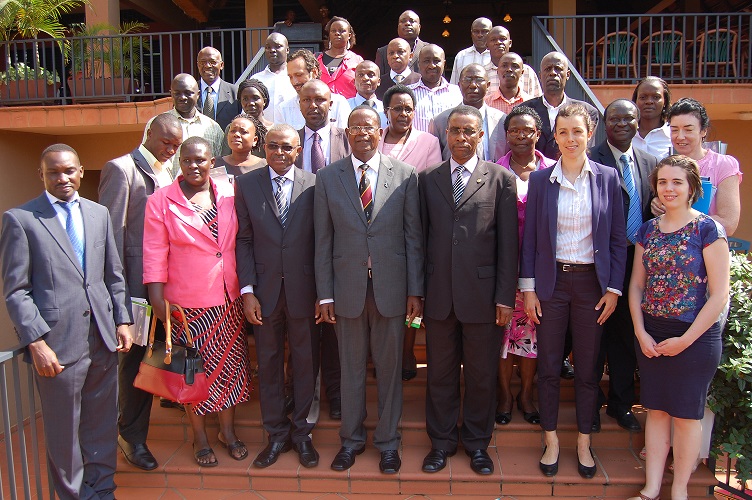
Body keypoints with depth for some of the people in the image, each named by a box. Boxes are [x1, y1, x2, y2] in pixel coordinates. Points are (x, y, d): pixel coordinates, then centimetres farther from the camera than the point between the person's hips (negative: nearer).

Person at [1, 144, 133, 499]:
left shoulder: (99, 214, 11)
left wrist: (122, 320, 6)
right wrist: (36, 342, -12)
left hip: (103, 337, 4)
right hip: (57, 343, -4)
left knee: (102, 422, 15)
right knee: (64, 430, 10)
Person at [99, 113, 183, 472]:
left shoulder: (167, 174, 14)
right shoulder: (122, 169, -7)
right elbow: (111, 230, -12)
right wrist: (118, 288, -15)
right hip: (137, 279, -6)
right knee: (136, 356, 4)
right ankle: (132, 436, 19)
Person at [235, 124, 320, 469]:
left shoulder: (313, 184, -1)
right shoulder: (246, 184, 2)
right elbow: (243, 240, 0)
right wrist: (247, 291, -6)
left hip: (303, 289, -1)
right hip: (264, 290, 1)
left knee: (306, 362, 10)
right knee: (268, 364, 12)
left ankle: (301, 433, 28)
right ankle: (276, 434, 29)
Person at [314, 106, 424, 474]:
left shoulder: (405, 175, 1)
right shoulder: (327, 178, 3)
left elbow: (413, 236, 0)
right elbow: (323, 241, 2)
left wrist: (415, 290, -3)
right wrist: (325, 294, -1)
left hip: (391, 286, 0)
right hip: (347, 287, 1)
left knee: (389, 367, 11)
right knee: (351, 368, 13)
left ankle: (387, 441, 30)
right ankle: (351, 439, 32)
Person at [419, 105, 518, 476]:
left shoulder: (501, 179, 1)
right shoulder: (428, 178, 7)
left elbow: (508, 244, -2)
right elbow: (421, 236, 6)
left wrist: (505, 296, -5)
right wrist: (417, 289, 3)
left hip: (482, 293, -1)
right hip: (439, 293, 2)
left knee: (481, 374, 12)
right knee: (440, 373, 13)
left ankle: (477, 442, 32)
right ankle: (442, 441, 31)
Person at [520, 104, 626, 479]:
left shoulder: (607, 178, 1)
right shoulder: (540, 180, 0)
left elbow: (617, 238, 2)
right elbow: (529, 237, 1)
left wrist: (613, 289, -3)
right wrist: (528, 287, -3)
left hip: (591, 282, 0)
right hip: (551, 282, 0)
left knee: (587, 367, 10)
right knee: (549, 365, 8)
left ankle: (584, 443, 28)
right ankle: (551, 441, 25)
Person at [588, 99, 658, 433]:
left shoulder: (650, 163, 11)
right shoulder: (590, 162, -8)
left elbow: (654, 213, 12)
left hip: (637, 263, 6)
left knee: (627, 335, 16)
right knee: (596, 334, 6)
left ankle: (621, 403, 32)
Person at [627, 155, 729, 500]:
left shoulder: (708, 229, -9)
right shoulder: (648, 230, 5)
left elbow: (719, 296, -12)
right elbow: (636, 285, 7)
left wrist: (685, 340, -12)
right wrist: (640, 332, -4)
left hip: (694, 338, -4)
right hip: (650, 336, 4)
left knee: (686, 415, 9)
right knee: (656, 410, 12)